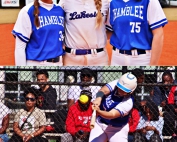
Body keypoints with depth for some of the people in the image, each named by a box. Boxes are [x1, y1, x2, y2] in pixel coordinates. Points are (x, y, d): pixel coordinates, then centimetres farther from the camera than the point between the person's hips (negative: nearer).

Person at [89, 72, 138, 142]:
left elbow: (112, 115, -38)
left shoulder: (128, 102, -29)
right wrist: (99, 98, -51)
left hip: (117, 129, -5)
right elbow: (103, 90, -28)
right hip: (100, 123, 5)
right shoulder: (115, 84, -13)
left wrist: (98, 111, -57)